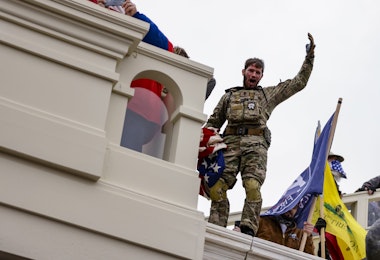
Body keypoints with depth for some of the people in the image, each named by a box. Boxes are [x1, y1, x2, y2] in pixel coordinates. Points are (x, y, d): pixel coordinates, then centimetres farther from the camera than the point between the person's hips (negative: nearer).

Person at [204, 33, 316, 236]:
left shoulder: (269, 94, 28)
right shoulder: (229, 95, 31)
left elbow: (299, 82, 26)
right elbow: (214, 122, 28)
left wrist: (309, 57, 20)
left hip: (255, 144, -1)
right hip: (230, 142, 2)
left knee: (252, 186, -23)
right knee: (217, 186, -16)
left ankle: (248, 229, -27)